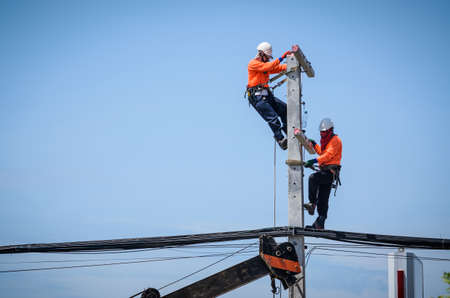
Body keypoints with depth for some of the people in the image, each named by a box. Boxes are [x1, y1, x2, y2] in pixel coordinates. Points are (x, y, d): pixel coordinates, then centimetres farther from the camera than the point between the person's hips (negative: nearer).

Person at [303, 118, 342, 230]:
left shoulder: (335, 140, -7)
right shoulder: (326, 140, 24)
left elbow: (328, 154, -22)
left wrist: (314, 161, -30)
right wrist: (314, 145, 24)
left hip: (330, 172, -9)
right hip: (324, 171, 9)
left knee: (313, 178, -32)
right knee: (322, 200, 7)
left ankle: (312, 204, -32)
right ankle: (320, 224, 8)